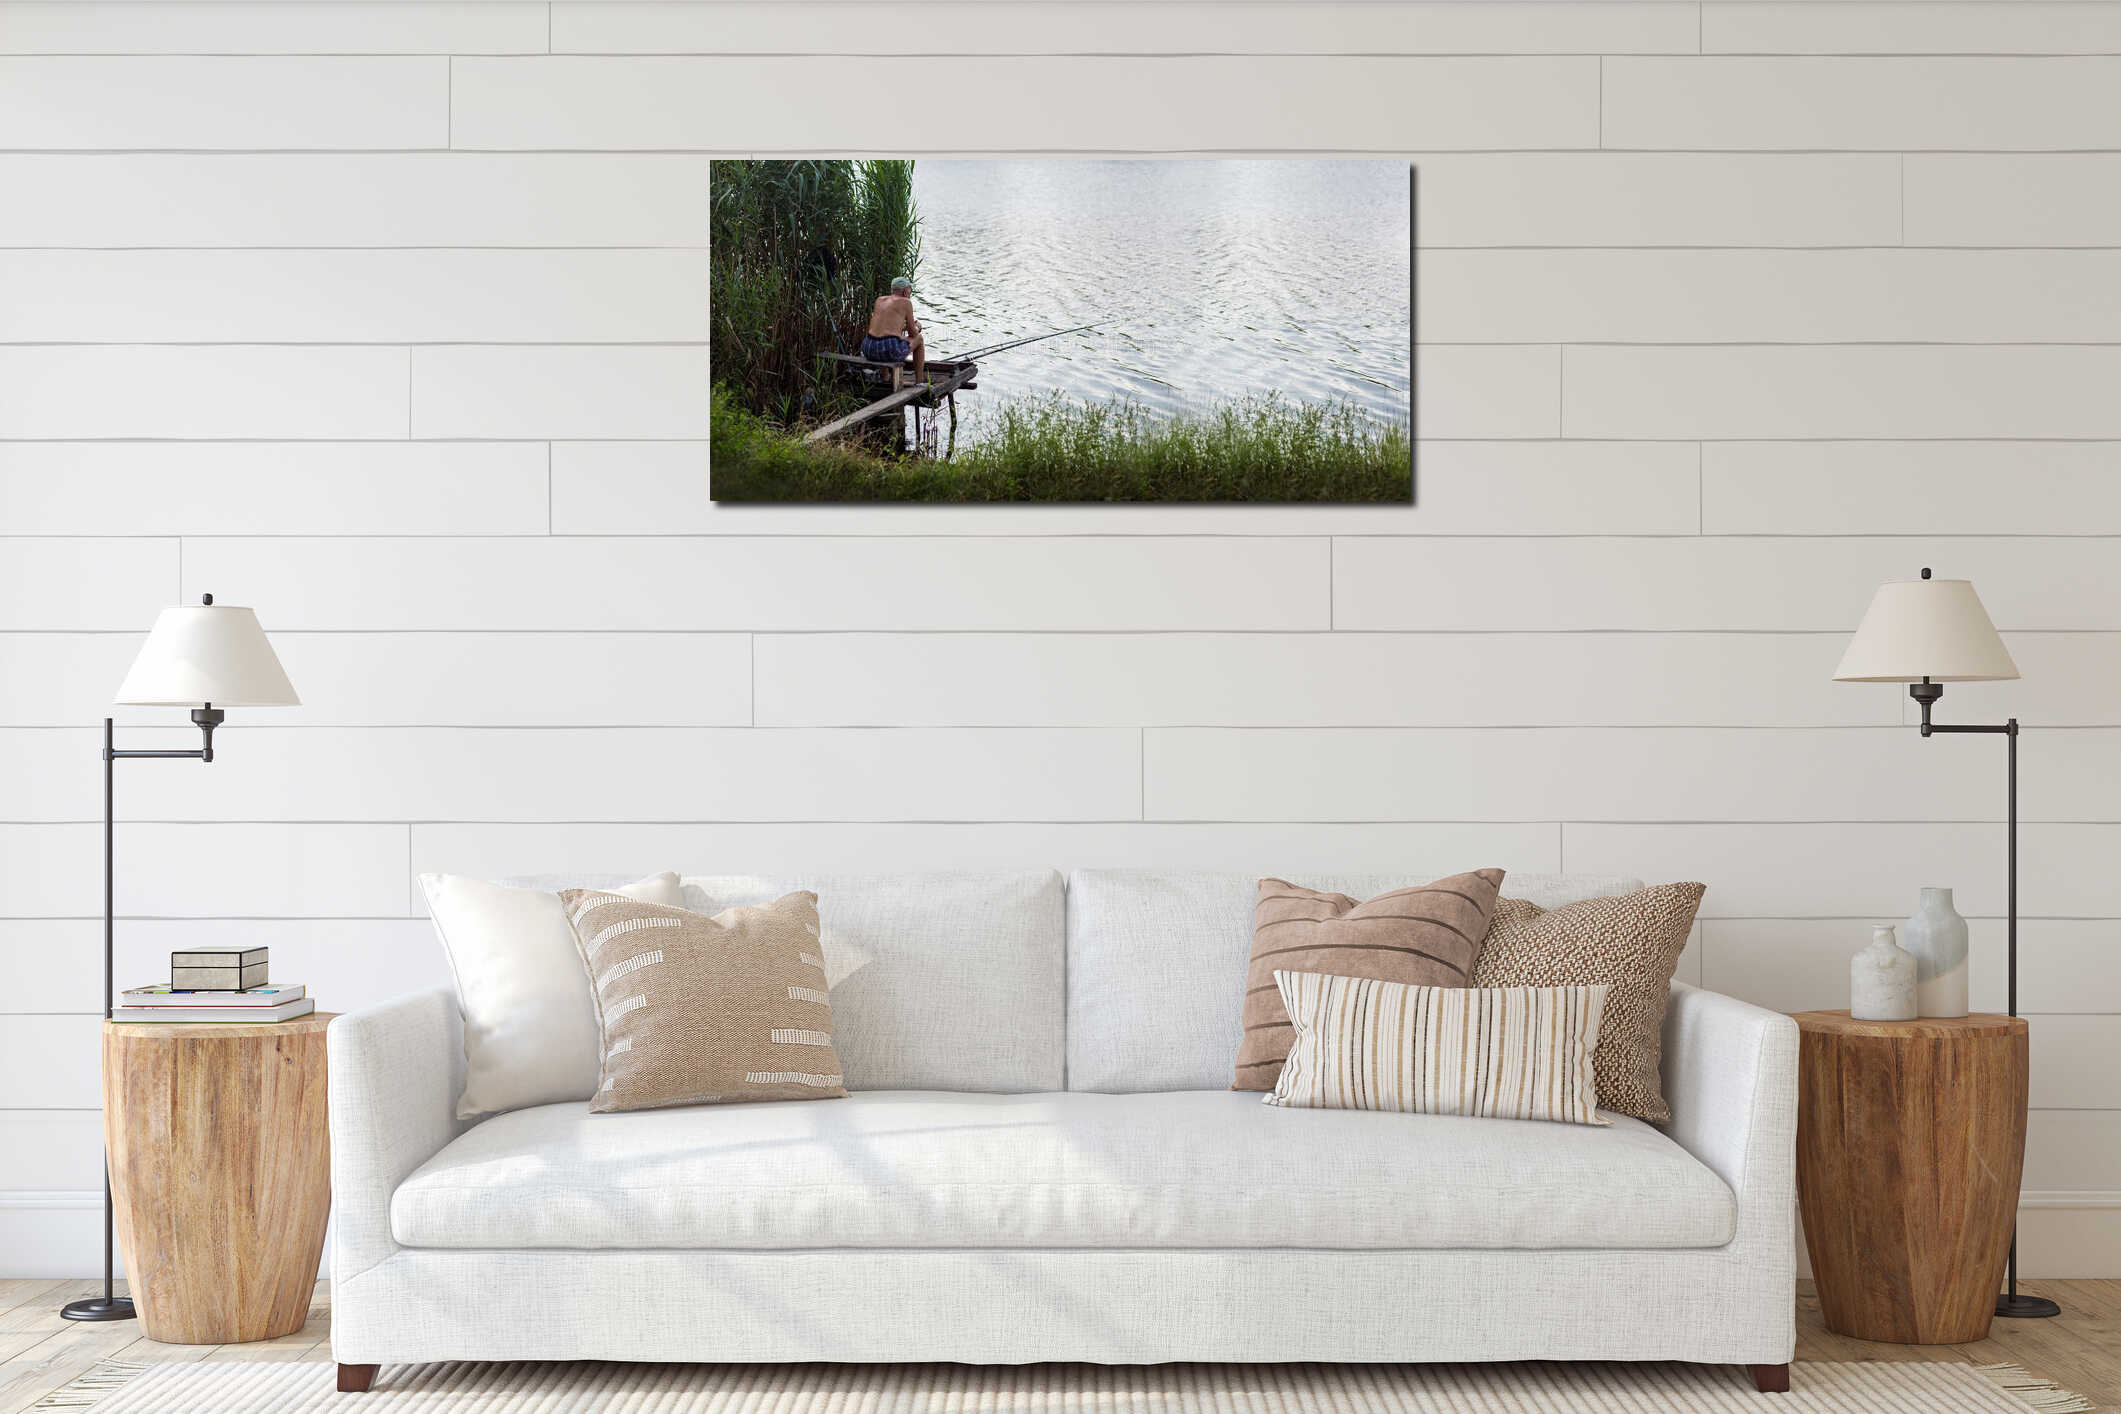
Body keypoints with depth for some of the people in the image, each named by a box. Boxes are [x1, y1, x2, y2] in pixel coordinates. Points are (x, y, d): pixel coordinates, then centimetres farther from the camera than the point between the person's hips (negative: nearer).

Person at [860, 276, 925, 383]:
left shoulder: (880, 300, 18)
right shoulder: (906, 302, 4)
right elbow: (913, 333, 12)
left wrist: (906, 326, 39)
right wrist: (917, 327, 35)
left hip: (868, 349, 5)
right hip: (891, 350, -5)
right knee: (918, 338, 26)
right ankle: (919, 382, 30)